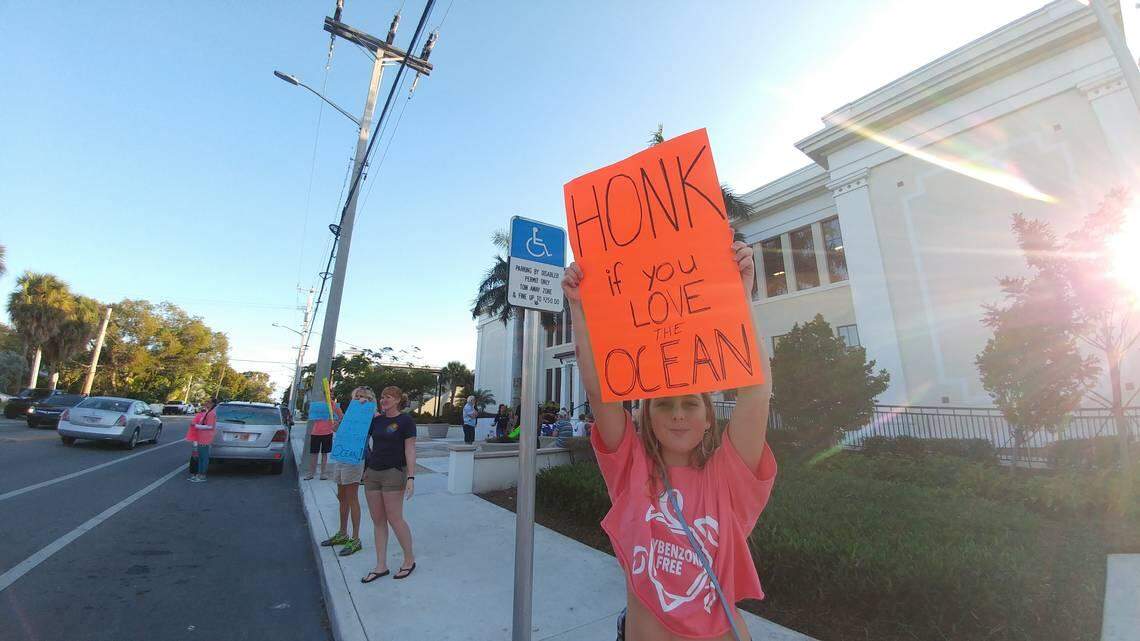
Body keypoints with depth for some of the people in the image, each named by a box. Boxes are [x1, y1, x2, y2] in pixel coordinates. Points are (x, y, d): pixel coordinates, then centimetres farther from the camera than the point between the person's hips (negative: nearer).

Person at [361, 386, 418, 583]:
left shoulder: (405, 421, -8)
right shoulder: (377, 419, 10)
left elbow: (410, 450, -10)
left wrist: (411, 477, -16)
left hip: (393, 473, -6)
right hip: (372, 473, 6)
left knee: (394, 519, -1)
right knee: (378, 520, 10)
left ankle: (409, 560, 18)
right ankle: (381, 566, 22)